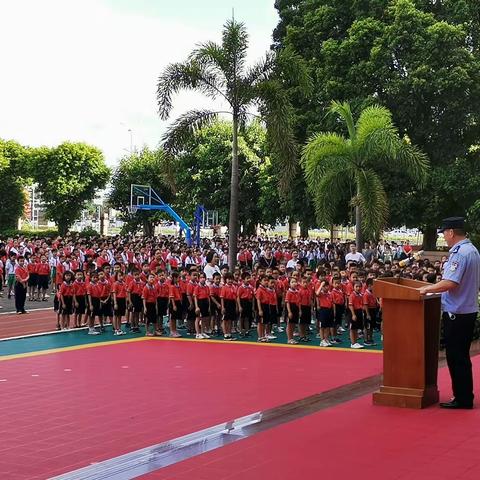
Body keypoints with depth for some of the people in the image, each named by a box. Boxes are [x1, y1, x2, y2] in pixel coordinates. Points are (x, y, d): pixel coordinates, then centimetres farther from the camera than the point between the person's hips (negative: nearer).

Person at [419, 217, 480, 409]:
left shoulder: (460, 253, -20)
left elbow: (450, 283, -26)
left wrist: (428, 289, -14)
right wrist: (435, 289, 17)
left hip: (457, 313, -10)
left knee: (456, 357, -2)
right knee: (462, 356, 16)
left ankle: (462, 399, 4)